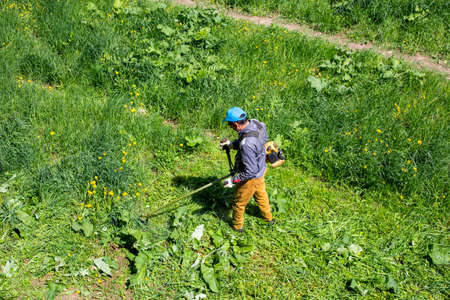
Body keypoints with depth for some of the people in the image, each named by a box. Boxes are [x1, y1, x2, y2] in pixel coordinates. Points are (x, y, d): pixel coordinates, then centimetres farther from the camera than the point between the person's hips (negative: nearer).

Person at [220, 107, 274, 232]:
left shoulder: (247, 144, -41)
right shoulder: (255, 123, -16)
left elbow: (250, 171, -33)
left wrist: (233, 180, -25)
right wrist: (231, 144, -4)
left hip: (252, 177, -8)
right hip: (261, 168, 8)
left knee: (238, 202, 19)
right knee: (261, 194, 34)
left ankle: (237, 226, 44)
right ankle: (268, 217, 58)